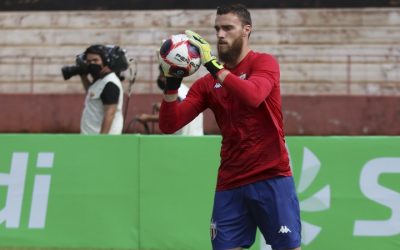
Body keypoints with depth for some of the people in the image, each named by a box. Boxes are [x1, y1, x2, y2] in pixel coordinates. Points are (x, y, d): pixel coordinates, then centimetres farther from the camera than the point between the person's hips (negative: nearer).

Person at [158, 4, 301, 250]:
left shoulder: (264, 63, -1)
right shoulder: (207, 83, 10)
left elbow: (253, 97, -24)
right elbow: (169, 125, 4)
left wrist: (213, 65, -24)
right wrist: (172, 83, -11)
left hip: (272, 178, -4)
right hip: (230, 184, 4)